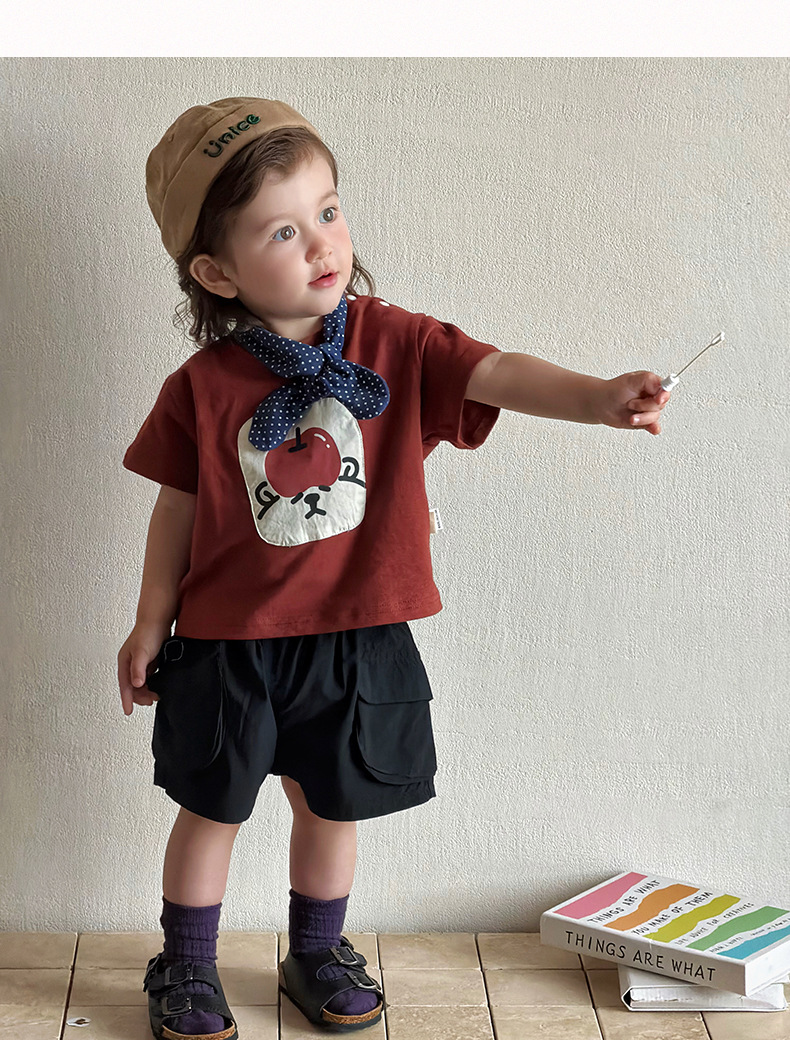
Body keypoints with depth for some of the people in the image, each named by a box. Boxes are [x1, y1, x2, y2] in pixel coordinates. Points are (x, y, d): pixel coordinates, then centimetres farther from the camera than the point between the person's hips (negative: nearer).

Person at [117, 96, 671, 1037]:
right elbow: (178, 511, 0)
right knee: (211, 810, 13)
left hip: (356, 636, 2)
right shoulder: (203, 387, -10)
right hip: (229, 642, -1)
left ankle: (317, 955, 41)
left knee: (332, 806, 18)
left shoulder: (396, 343, -7)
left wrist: (599, 396, -39)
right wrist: (150, 625, 6)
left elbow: (498, 374, -21)